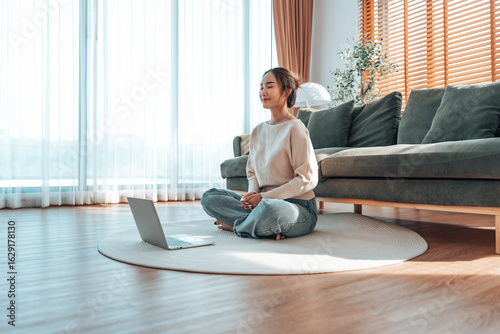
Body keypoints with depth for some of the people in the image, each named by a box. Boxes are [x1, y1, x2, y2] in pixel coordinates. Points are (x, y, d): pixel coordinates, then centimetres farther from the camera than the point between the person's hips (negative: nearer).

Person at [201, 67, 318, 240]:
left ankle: (236, 225, -6)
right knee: (209, 197, -4)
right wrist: (252, 193, -6)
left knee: (268, 207, -40)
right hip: (265, 201, 7)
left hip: (300, 208, -6)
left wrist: (264, 197, -16)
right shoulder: (258, 131, 11)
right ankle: (268, 227, -14)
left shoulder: (294, 128, -9)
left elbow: (308, 179, -14)